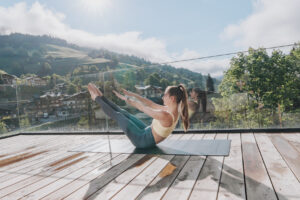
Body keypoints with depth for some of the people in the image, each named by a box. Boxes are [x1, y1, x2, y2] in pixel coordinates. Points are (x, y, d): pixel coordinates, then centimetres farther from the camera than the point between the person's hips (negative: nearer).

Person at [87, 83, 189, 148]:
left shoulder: (166, 116, -34)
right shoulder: (172, 110, -6)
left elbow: (143, 108, -24)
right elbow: (151, 105, 2)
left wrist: (127, 98, -10)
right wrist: (132, 94, 4)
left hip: (143, 140, -8)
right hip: (147, 132, 8)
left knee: (117, 115, 2)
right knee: (124, 113, 12)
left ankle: (97, 98, 21)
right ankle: (101, 97, 26)